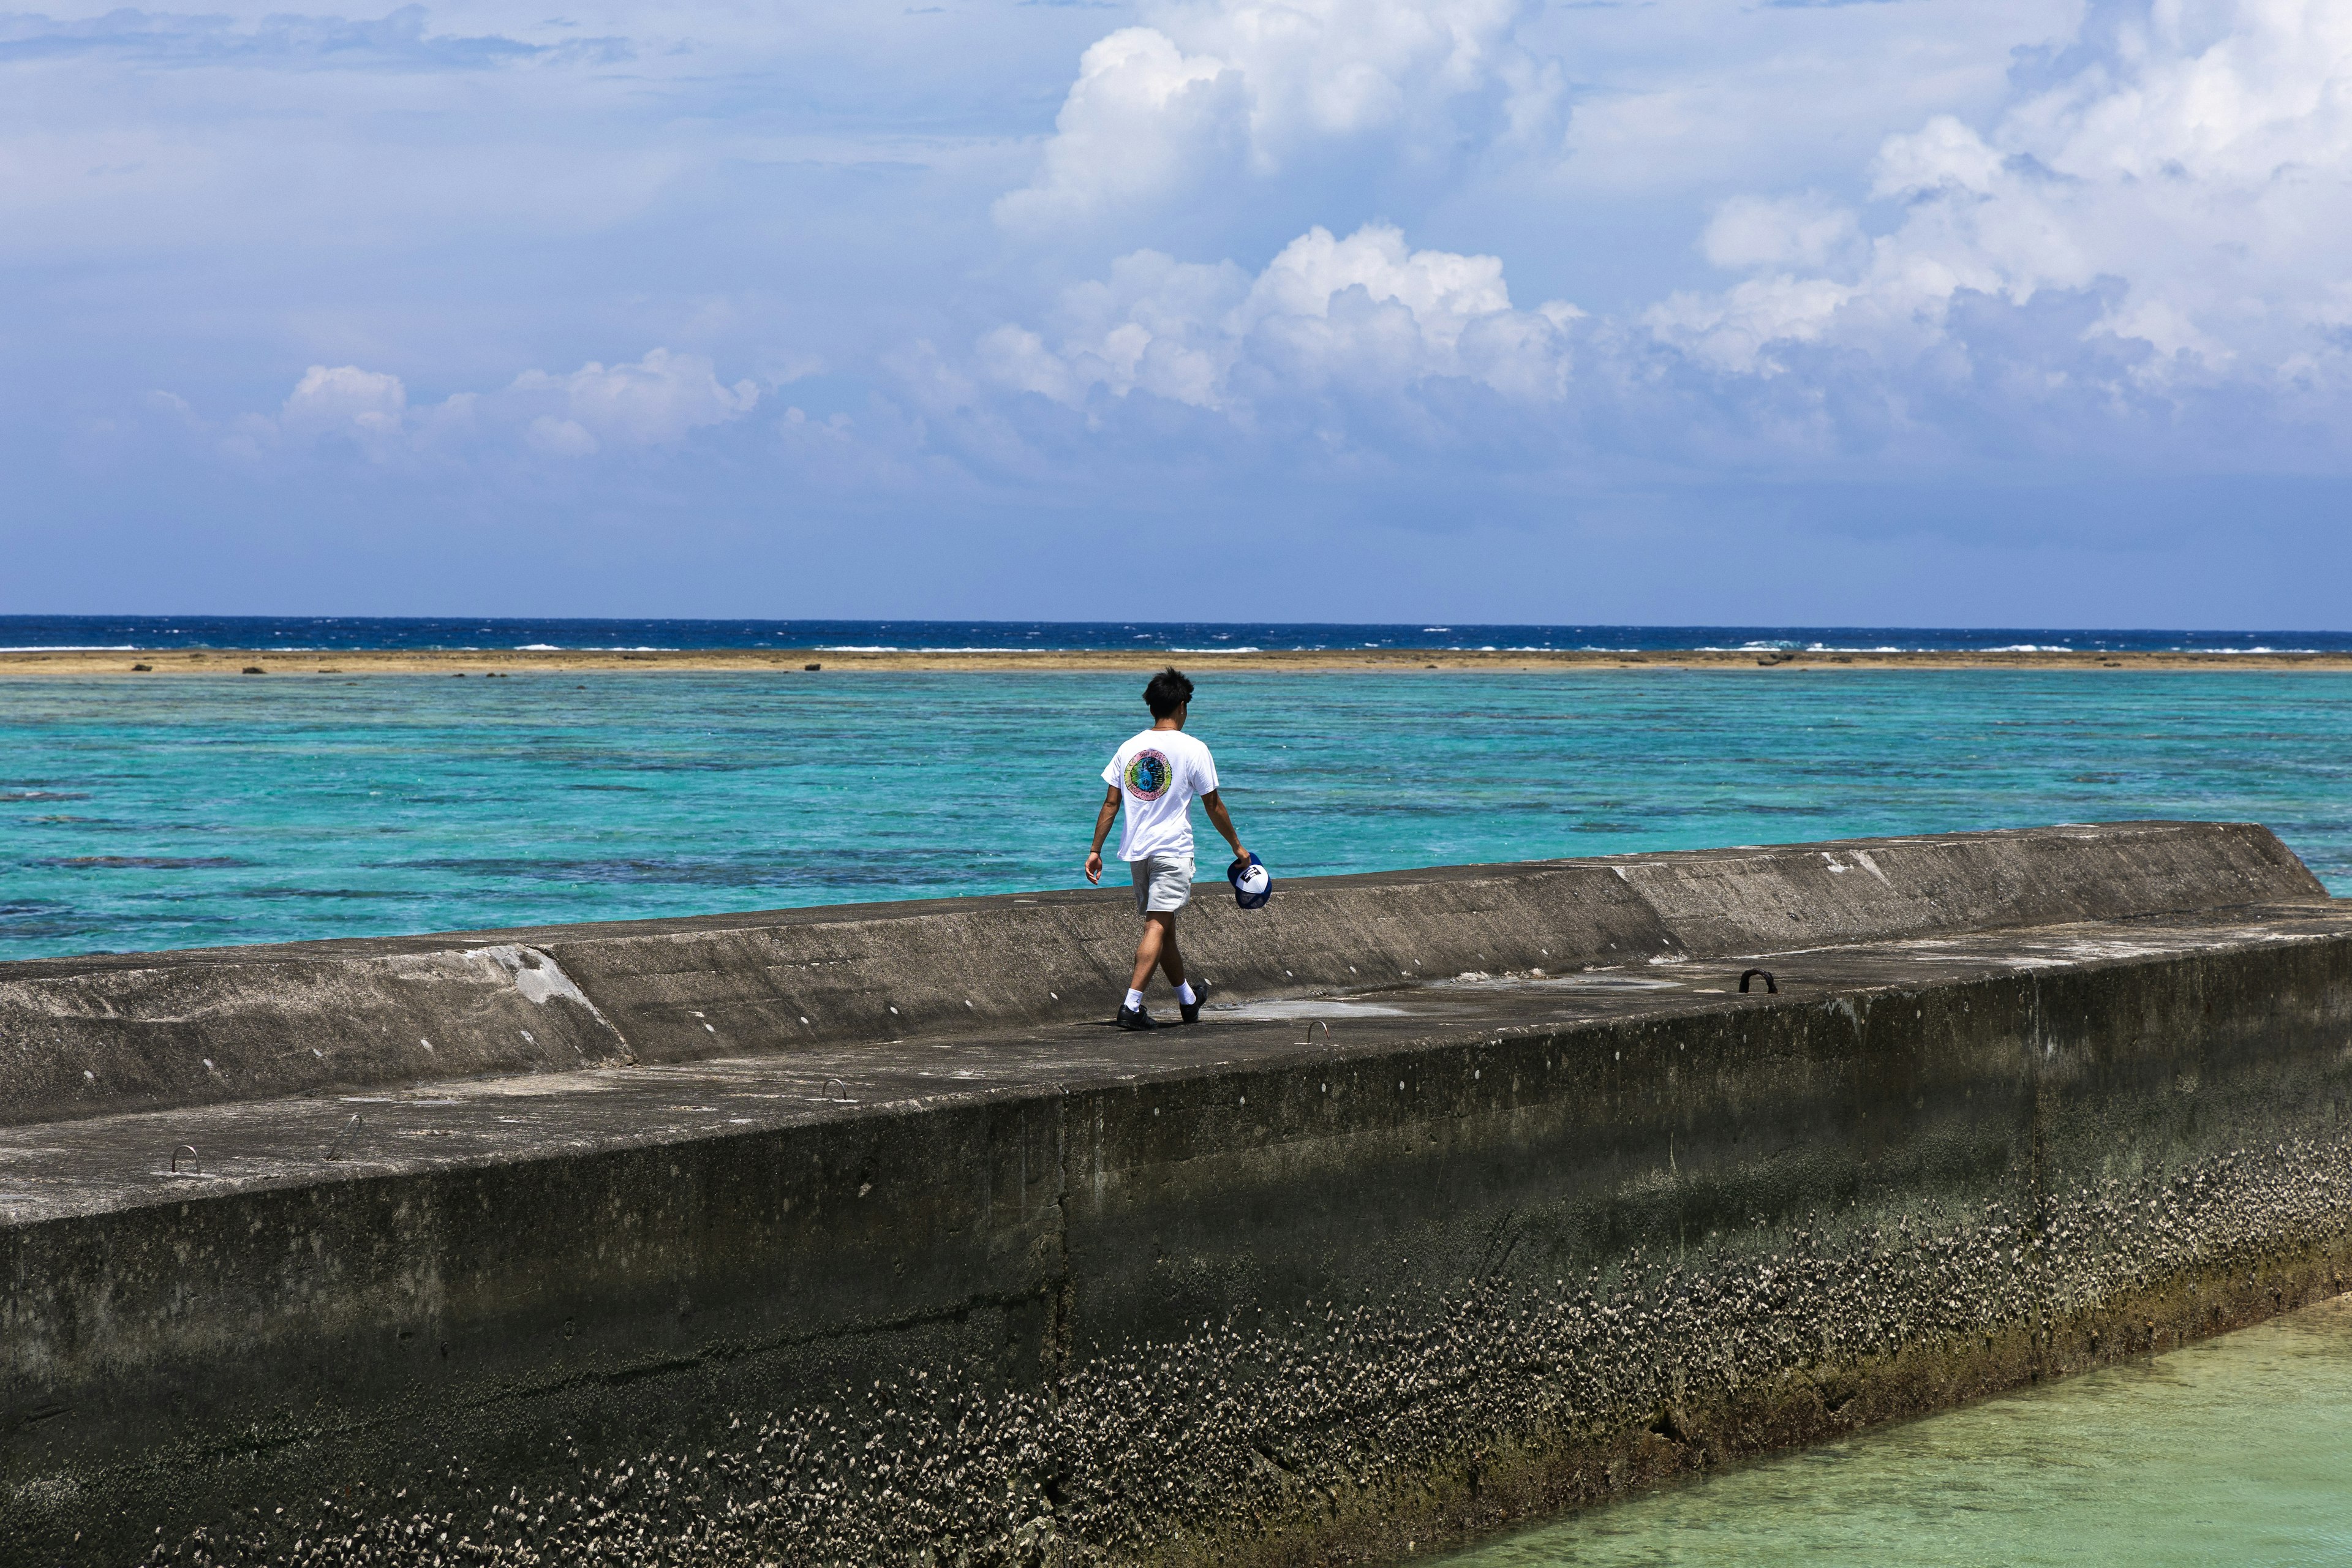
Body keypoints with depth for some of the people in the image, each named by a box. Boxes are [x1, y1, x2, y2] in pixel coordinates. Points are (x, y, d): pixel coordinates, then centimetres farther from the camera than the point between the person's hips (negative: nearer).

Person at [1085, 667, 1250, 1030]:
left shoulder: (1130, 748, 5)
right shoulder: (1193, 750, -8)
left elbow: (1110, 803, 4)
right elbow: (1214, 806, -2)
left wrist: (1096, 850, 10)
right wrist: (1237, 847, 10)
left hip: (1135, 850, 6)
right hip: (1173, 850, -5)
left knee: (1163, 927, 16)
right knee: (1157, 928, -9)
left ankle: (1188, 999, 34)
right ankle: (1132, 1006, -21)